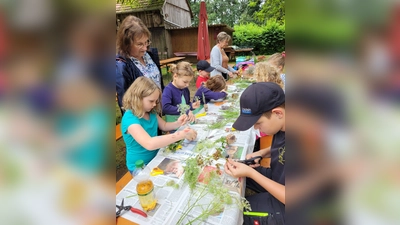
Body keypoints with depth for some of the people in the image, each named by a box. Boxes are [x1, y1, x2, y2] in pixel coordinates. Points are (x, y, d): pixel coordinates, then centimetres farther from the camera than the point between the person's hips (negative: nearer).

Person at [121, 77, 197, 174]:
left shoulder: (150, 112, -3)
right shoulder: (130, 118, -27)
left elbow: (164, 126, 12)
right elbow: (149, 144, -42)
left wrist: (177, 123, -10)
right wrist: (181, 134, -38)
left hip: (155, 157, 7)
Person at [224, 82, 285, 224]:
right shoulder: (281, 125, -11)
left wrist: (250, 173, -28)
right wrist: (262, 153, -6)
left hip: (282, 203, -7)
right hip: (275, 177, 7)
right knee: (223, 175, 10)